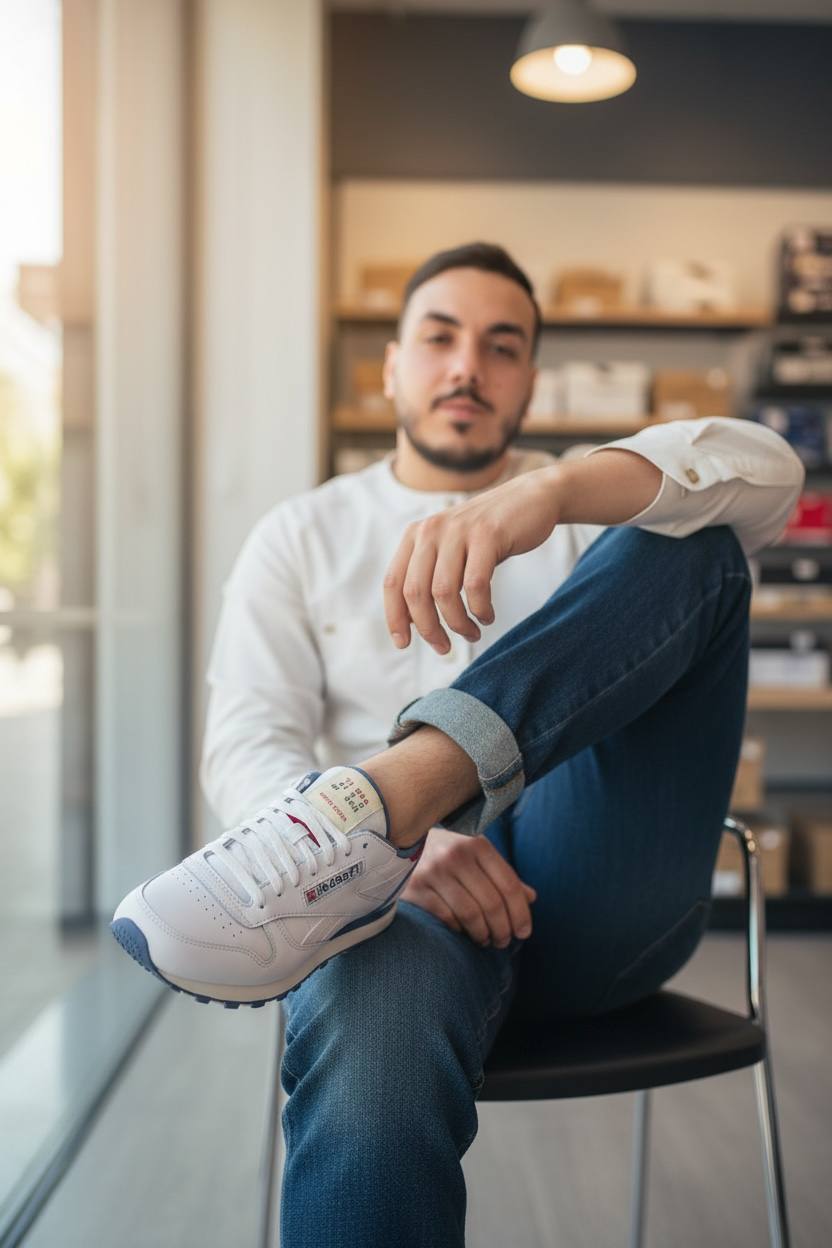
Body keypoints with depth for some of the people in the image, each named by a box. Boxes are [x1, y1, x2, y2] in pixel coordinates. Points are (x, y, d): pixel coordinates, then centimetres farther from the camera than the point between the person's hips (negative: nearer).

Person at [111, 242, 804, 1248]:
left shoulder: (595, 499, 19)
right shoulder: (300, 537, 17)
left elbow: (768, 471, -4)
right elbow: (246, 748, 2)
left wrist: (551, 489, -26)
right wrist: (409, 841, -21)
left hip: (598, 890, 3)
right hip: (411, 893, -2)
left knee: (689, 539, -19)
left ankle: (363, 806, -32)